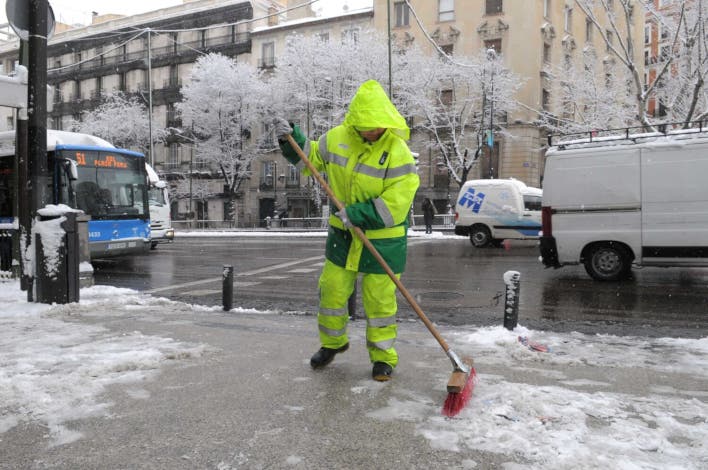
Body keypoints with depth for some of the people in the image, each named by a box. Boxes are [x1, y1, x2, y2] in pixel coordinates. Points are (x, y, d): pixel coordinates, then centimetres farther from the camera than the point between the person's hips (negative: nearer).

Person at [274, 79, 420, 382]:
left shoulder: (399, 154, -19)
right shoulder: (337, 138, -4)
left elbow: (394, 205, -23)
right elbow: (311, 158, 14)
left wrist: (357, 214, -29)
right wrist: (291, 139, -1)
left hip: (383, 240, -4)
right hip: (343, 234, 5)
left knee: (379, 299, 4)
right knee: (332, 290, 13)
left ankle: (383, 356, 23)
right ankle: (333, 342, 37)